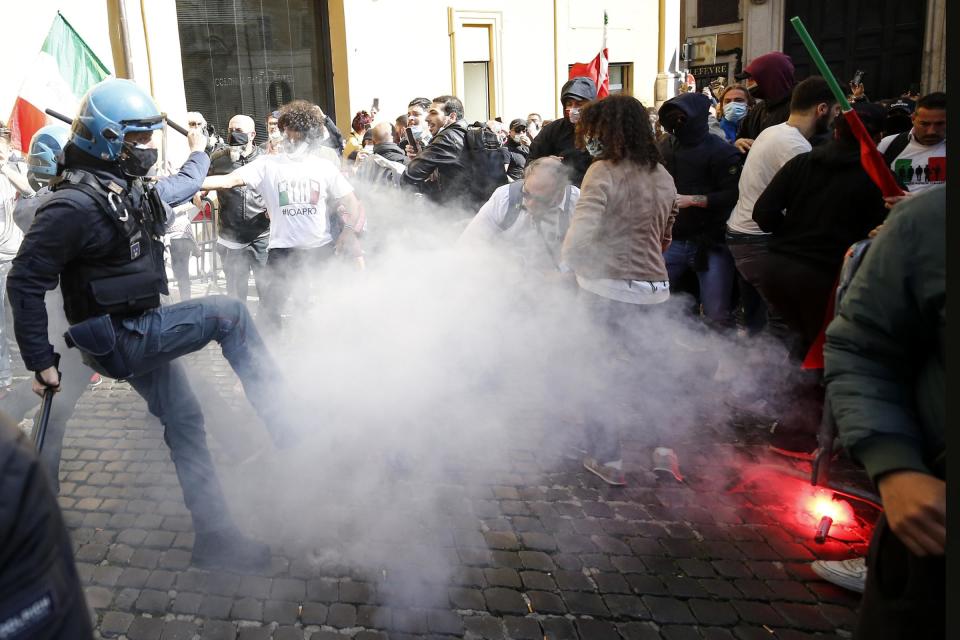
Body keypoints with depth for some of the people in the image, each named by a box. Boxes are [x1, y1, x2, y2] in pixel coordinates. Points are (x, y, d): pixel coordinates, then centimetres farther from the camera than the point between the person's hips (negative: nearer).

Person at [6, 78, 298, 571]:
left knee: (183, 421, 9)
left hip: (142, 332, 9)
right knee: (228, 313, -12)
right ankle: (279, 420, -4)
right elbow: (25, 283, -17)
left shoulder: (132, 190, 7)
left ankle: (215, 538, 19)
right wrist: (40, 361, -16)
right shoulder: (73, 206, -20)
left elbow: (179, 189, 31)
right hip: (117, 339, -9)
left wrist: (198, 154, 45)